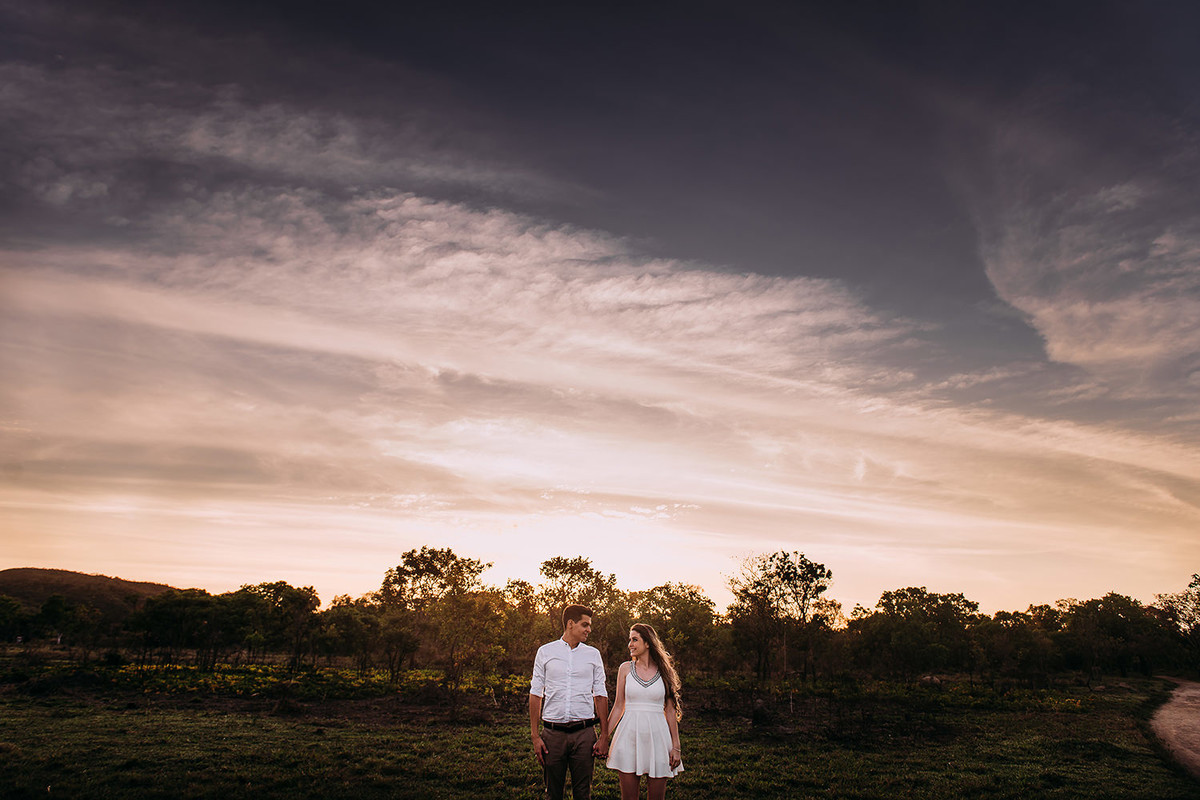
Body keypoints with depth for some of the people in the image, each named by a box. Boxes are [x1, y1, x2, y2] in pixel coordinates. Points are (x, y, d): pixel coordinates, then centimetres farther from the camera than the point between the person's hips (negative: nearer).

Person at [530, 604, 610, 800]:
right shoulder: (545, 652, 4)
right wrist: (535, 736, -1)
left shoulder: (593, 654, 8)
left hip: (584, 733, 1)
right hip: (552, 732, -1)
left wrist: (604, 736, 2)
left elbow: (600, 695, 9)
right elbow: (536, 694, 5)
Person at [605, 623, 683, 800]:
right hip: (629, 735, 1)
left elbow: (670, 711, 5)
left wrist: (676, 746, 1)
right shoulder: (625, 669, 5)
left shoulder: (664, 671, 3)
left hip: (657, 735, 0)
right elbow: (618, 707, 9)